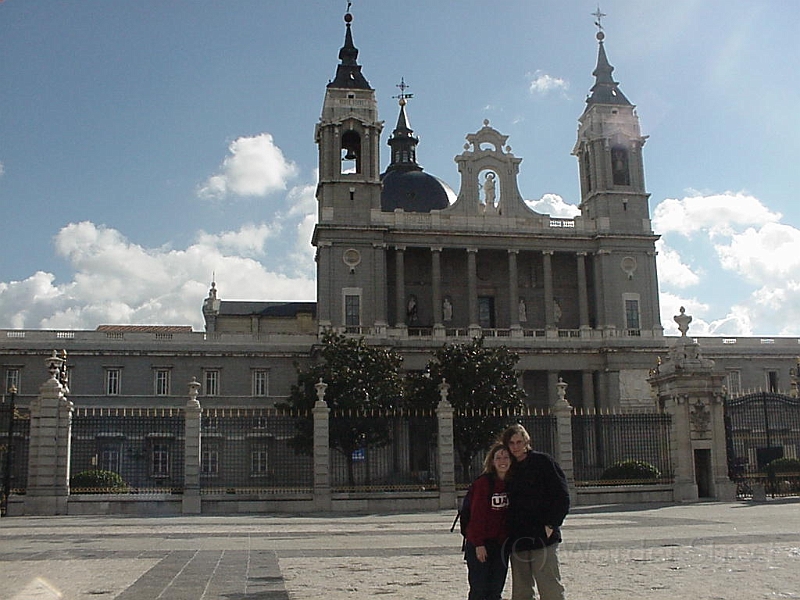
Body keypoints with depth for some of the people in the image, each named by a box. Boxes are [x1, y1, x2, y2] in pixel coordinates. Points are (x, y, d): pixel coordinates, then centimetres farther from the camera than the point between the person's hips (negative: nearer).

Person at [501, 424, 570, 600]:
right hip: (517, 539, 6)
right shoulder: (510, 468, 16)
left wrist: (551, 524, -12)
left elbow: (562, 496, -4)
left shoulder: (543, 462, 0)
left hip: (543, 537, -6)